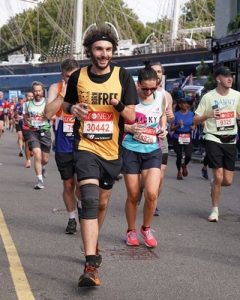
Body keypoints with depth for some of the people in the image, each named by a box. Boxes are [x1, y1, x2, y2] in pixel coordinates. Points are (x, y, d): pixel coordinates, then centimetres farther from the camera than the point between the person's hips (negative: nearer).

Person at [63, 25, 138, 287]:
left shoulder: (123, 77, -2)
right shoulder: (78, 77, -1)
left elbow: (131, 117, -1)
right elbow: (66, 105, 15)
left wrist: (119, 105, -22)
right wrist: (73, 109, -9)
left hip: (112, 150, 2)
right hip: (86, 147, -2)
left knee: (101, 202, 17)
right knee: (89, 201, -20)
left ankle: (93, 242, 44)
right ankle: (91, 265, -24)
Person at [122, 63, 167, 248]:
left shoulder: (160, 99, 2)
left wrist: (163, 128, 3)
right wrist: (130, 128, -22)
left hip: (153, 151, 2)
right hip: (131, 150, -2)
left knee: (152, 193, -11)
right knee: (133, 195, 5)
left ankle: (146, 229, 15)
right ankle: (131, 231, 28)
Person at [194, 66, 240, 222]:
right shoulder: (208, 97, -5)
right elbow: (195, 120, -1)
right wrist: (208, 115, -19)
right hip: (214, 140, -3)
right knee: (218, 177, -9)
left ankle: (214, 184, 37)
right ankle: (215, 210, 9)